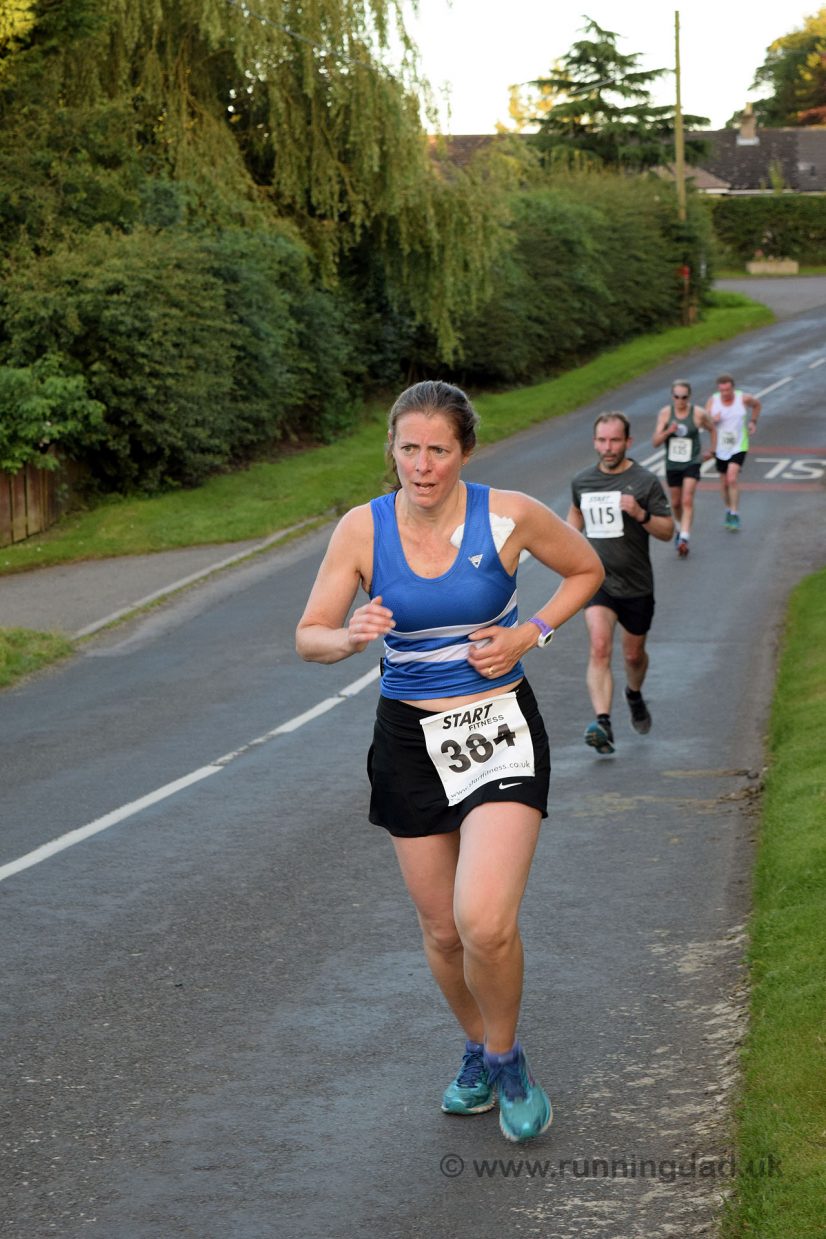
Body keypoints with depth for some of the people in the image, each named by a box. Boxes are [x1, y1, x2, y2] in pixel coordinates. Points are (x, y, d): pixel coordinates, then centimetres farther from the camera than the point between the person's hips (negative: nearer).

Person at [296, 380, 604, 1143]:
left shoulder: (509, 516, -9)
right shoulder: (362, 529, -6)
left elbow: (587, 571, 8)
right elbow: (309, 637, -3)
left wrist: (531, 634, -7)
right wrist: (352, 637, -25)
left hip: (501, 730, -2)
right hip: (410, 737, 3)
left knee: (485, 922, -19)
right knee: (442, 930, 11)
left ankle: (505, 1056, 9)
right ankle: (477, 1050, 40)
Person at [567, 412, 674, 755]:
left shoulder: (645, 482, -8)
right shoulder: (582, 481, 2)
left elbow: (667, 531, -6)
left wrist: (641, 514, -24)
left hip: (636, 585, -1)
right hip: (597, 579, 1)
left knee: (633, 654, 16)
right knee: (600, 648, -19)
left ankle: (634, 695, 50)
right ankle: (603, 724, -28)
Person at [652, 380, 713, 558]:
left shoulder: (698, 413, -10)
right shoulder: (665, 413, -7)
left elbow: (711, 428, 10)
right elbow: (655, 442, -9)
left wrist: (712, 451, 16)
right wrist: (668, 431, -26)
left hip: (692, 463, -3)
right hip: (672, 464, 3)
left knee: (687, 500, -17)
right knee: (675, 503, 15)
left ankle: (684, 538, -23)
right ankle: (682, 528, 42)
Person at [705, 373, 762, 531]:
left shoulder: (743, 398, -9)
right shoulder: (712, 401, -7)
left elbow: (757, 405, 14)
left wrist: (753, 422, 5)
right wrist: (712, 420, -24)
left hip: (738, 446, -3)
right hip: (720, 447, 3)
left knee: (732, 478, -19)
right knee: (724, 482, 14)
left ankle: (735, 515, -13)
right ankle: (728, 510, 37)